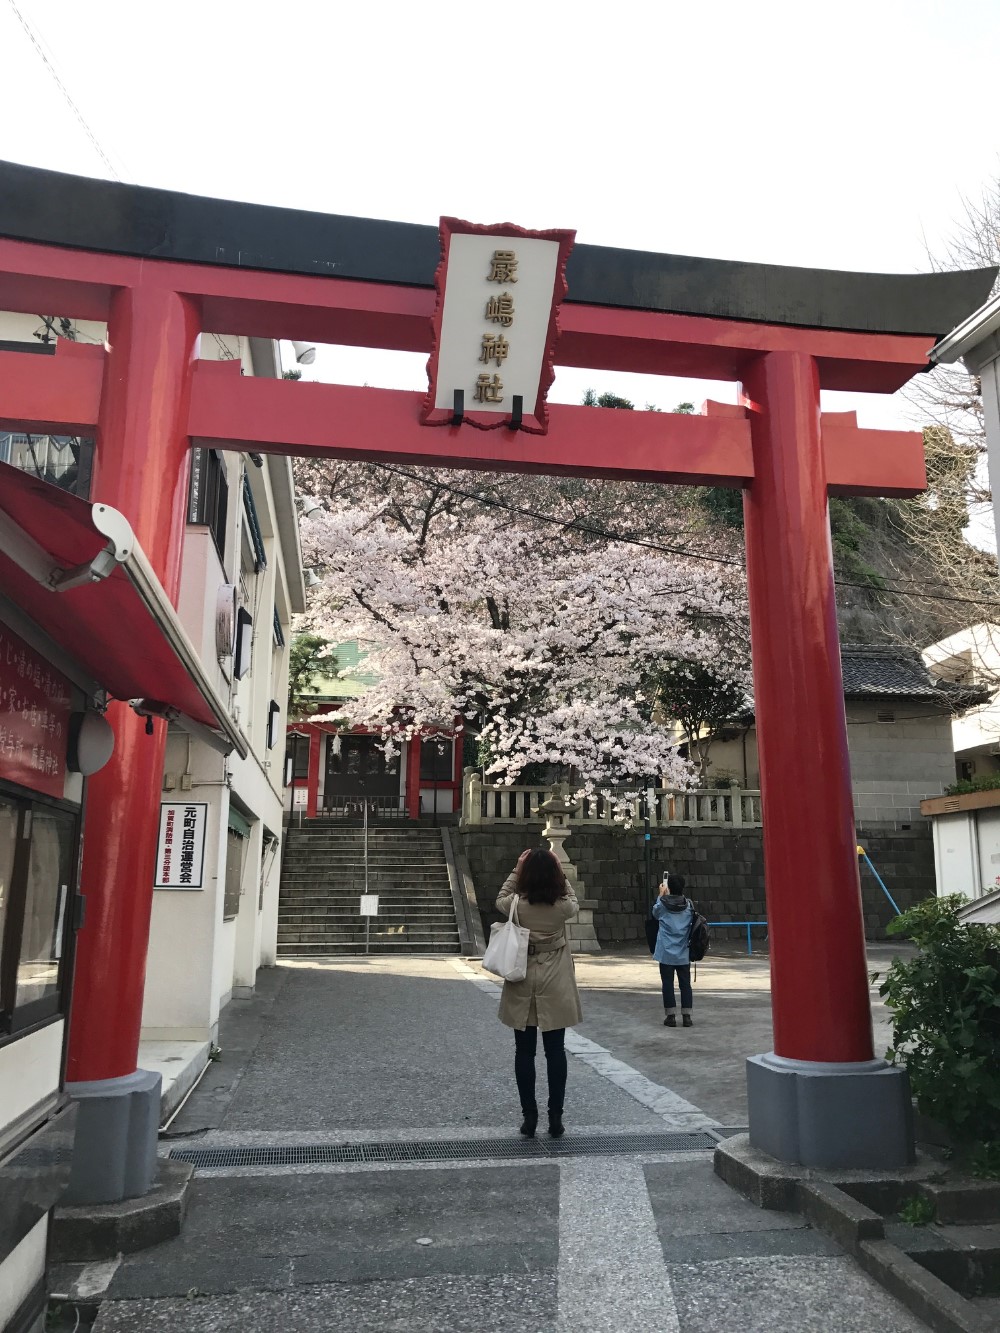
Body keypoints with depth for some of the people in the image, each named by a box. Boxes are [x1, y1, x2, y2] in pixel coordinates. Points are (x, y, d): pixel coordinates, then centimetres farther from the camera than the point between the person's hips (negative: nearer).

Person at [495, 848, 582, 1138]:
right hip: (556, 986, 0)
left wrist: (516, 869, 7)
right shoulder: (562, 906, -12)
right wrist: (559, 873, 8)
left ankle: (529, 1116, 14)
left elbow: (500, 899, 11)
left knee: (524, 1052, 10)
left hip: (522, 986, 0)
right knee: (555, 1051, 9)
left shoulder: (517, 904, -13)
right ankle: (555, 1117, 13)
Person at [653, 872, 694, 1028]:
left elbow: (655, 913, 12)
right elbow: (692, 921, 12)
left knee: (667, 984, 5)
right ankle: (687, 1016, 9)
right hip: (683, 953, 2)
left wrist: (661, 896, 16)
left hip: (666, 953, -2)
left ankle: (671, 1016, 6)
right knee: (685, 984, 8)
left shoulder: (662, 905, -11)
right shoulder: (688, 905, -3)